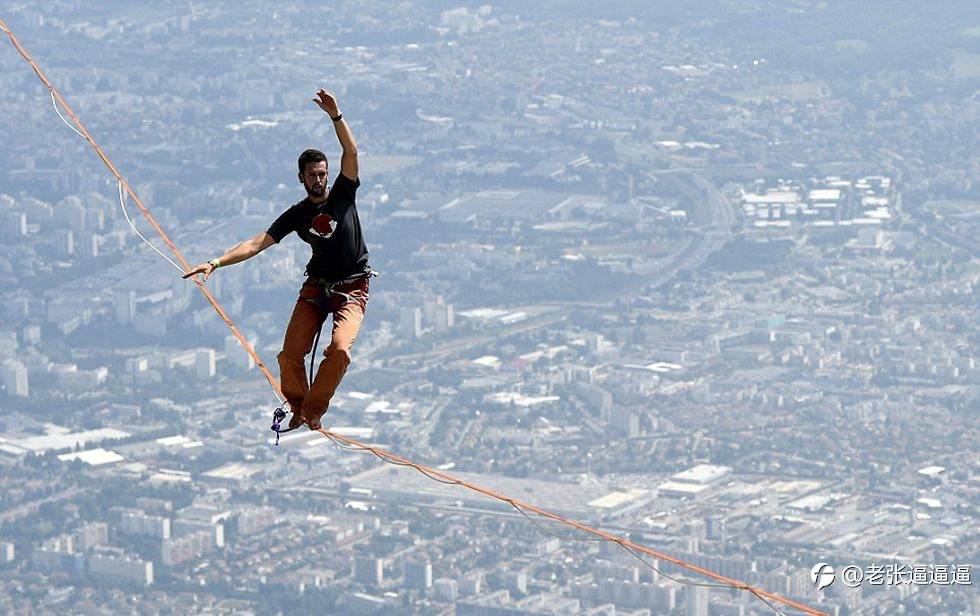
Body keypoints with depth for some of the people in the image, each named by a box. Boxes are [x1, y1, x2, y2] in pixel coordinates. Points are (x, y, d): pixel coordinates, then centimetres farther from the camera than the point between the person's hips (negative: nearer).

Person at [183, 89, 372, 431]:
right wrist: (216, 263, -13)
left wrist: (336, 116, -27)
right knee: (290, 355, -10)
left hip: (352, 289, -2)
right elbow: (258, 243, -3)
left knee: (340, 349, -25)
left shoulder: (343, 194, -1)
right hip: (316, 287, 3)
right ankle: (297, 406, 17)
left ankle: (314, 409, -8)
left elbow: (351, 152, -14)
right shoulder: (297, 215, 3)